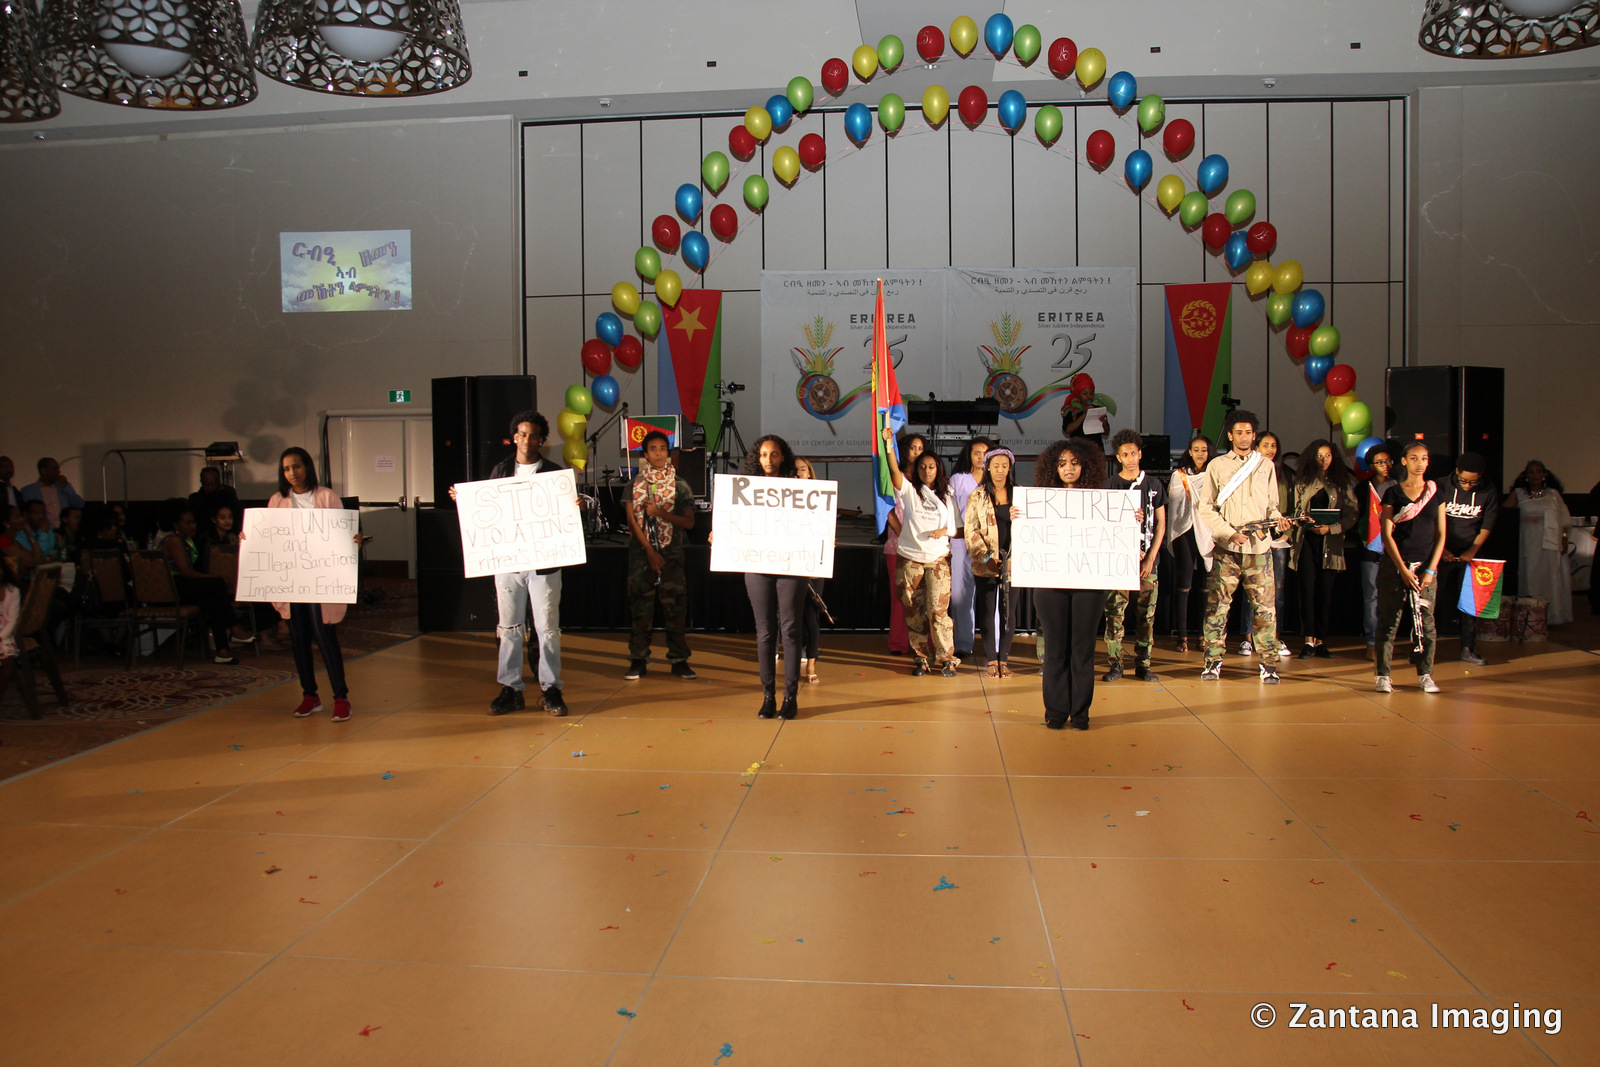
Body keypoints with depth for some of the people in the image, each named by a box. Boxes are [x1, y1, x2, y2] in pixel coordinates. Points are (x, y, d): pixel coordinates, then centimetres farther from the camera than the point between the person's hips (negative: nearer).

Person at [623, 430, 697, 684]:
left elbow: (689, 522, 0)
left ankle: (679, 659, 6)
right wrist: (650, 550, -7)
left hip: (672, 554, 0)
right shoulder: (635, 483, 5)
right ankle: (638, 660, 8)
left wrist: (660, 512, -13)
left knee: (675, 606, -2)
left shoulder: (680, 485, 5)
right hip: (641, 552, 0)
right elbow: (632, 520, 0)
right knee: (640, 607, 1)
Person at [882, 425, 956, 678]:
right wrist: (889, 444, -25)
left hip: (938, 559, 0)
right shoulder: (908, 491, 5)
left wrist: (944, 530, -8)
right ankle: (922, 658, 13)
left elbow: (955, 525, 15)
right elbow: (895, 471, -11)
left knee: (937, 610, -8)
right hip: (910, 559, 0)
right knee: (914, 612, 2)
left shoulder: (946, 496, 12)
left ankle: (946, 659, 1)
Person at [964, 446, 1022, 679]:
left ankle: (1003, 658, 13)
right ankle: (991, 659, 10)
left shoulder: (1020, 494, 8)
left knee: (1008, 611, 3)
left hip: (1012, 561, 1)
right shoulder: (977, 496, 4)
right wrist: (986, 556, -11)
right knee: (987, 612, 2)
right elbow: (970, 530, -1)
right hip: (986, 564, -1)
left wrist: (1020, 519, -14)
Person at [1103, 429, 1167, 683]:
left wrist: (1150, 558, 0)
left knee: (1146, 614, 0)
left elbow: (1161, 523, 9)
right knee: (1115, 613, -5)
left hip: (1147, 559, 1)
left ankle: (1142, 664, 9)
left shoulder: (1154, 485, 10)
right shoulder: (1109, 485, 5)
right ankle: (1115, 664, 3)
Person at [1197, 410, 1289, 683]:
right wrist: (1230, 533, -10)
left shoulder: (1266, 465, 13)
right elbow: (1206, 509, 2)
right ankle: (1213, 660, 8)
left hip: (1259, 547, 1)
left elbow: (1271, 504, 16)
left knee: (1265, 607, -1)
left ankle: (1268, 662, 6)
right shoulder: (1217, 466, 6)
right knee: (1217, 606, -1)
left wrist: (1278, 519, -6)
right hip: (1226, 548, -1)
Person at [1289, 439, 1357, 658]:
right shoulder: (1302, 481, 10)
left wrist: (1330, 528, -12)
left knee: (1326, 591, 1)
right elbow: (1293, 510, 9)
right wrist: (1303, 520, -12)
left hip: (1330, 543, 0)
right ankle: (1309, 639, -4)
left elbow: (1352, 515, 2)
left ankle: (1320, 640, 7)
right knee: (1308, 589, -5)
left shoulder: (1342, 483, 8)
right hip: (1307, 541, 0)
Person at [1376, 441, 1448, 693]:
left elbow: (1440, 534, 8)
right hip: (1394, 565, -2)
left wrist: (1431, 569, -3)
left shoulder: (1435, 492, 9)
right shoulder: (1393, 493, 3)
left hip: (1426, 565, 2)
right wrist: (1403, 570, -10)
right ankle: (1382, 675, 4)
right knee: (1389, 620, -1)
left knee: (1426, 620, -1)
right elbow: (1387, 534, -2)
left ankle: (1425, 674, 10)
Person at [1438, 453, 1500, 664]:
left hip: (1470, 554, 1)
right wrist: (1442, 549, -9)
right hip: (1443, 552, -1)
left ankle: (1468, 649, 8)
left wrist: (1472, 550, -8)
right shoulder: (1442, 487, -6)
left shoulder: (1489, 492, -1)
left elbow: (1487, 527, 2)